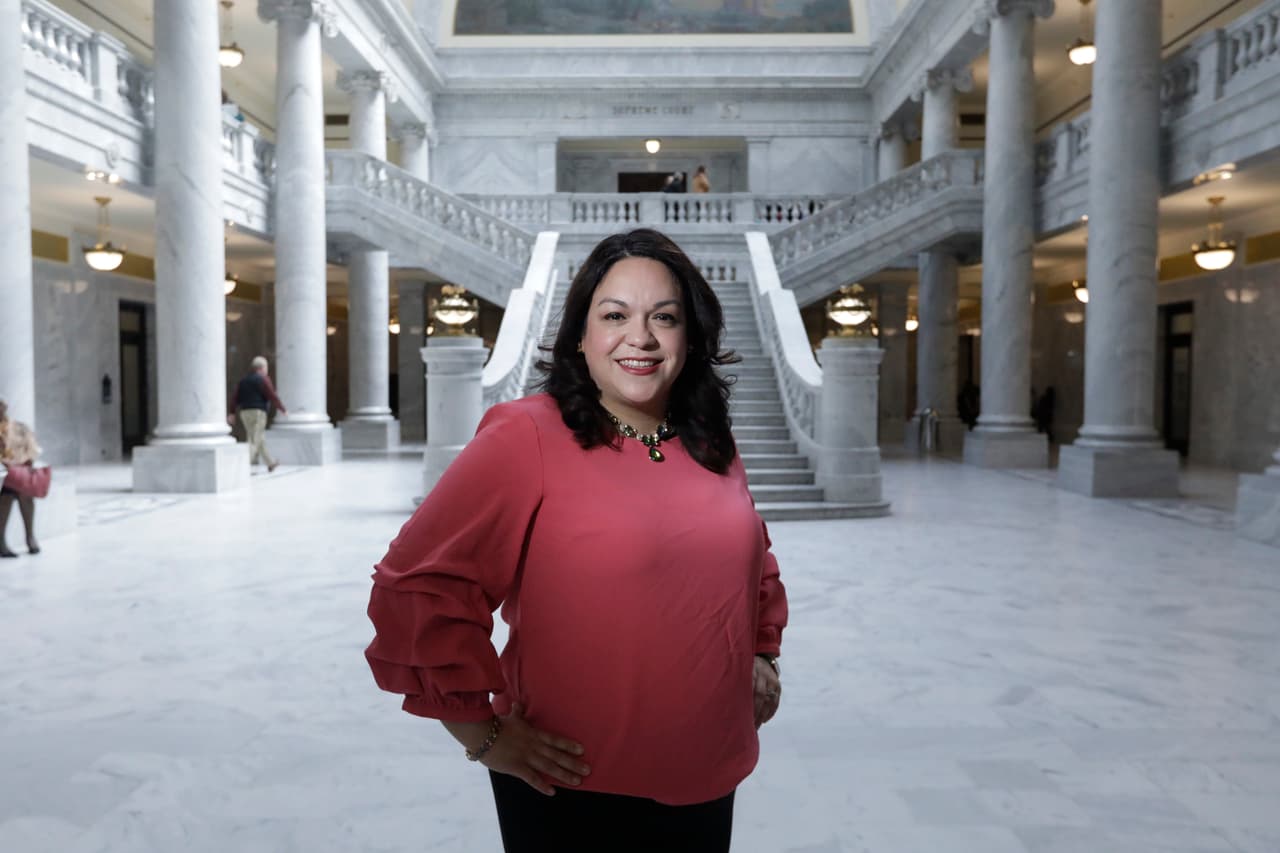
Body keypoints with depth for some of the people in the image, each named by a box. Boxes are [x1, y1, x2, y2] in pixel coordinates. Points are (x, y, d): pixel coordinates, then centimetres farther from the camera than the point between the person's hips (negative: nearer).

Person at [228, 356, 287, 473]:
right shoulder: (263, 380, -6)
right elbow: (272, 396, -10)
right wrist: (283, 409, 0)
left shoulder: (243, 380, 15)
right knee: (254, 441, -10)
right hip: (258, 412, -8)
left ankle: (270, 464, 28)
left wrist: (232, 413, 5)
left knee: (260, 439, 17)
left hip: (245, 413, 8)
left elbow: (235, 397, 8)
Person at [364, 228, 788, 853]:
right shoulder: (526, 438, -15)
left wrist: (762, 655, 13)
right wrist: (483, 734, -15)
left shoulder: (712, 451, 4)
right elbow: (414, 587, -19)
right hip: (573, 794, -5)